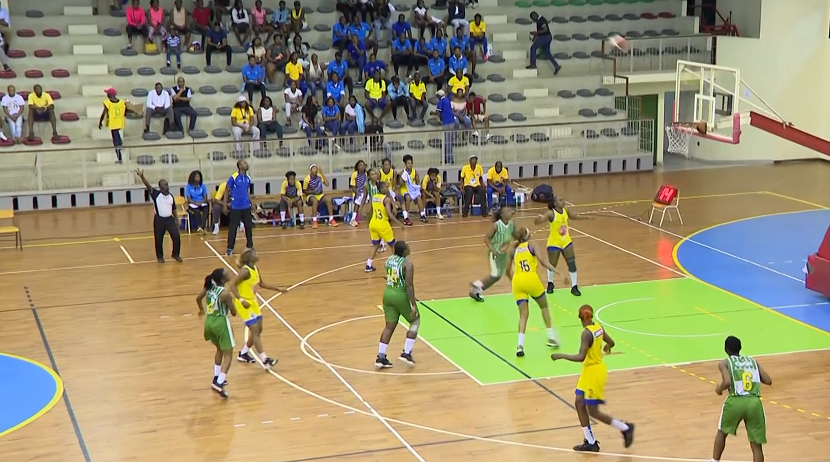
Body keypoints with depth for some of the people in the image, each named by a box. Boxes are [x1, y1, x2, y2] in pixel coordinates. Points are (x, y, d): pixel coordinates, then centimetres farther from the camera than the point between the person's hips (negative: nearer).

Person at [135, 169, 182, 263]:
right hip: (159, 220, -3)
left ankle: (176, 255, 17)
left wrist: (177, 220, 13)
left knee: (176, 237, -2)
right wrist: (142, 176, -38)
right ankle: (160, 257, 24)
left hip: (170, 219, 3)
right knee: (159, 239, 5)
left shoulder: (171, 196, 6)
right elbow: (148, 185, -22)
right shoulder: (156, 194, -8)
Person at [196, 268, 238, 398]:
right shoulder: (225, 293, -22)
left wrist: (202, 310, 33)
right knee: (228, 355, -1)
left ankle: (217, 378, 34)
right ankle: (219, 383, -15)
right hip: (221, 323, -8)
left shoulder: (209, 286, -3)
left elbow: (198, 298, 13)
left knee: (220, 350, 29)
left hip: (209, 322, 8)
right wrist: (233, 301, 7)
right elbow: (233, 313, -13)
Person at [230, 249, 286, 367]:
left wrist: (278, 289, 19)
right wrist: (241, 300, -33)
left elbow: (261, 284, 21)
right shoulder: (245, 271, -21)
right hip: (245, 305, -9)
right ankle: (265, 360, -10)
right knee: (255, 331, -10)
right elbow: (233, 285, -23)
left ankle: (243, 354, 31)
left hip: (253, 302, 9)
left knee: (258, 330, 16)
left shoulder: (255, 269, 5)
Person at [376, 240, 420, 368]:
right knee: (415, 321, 14)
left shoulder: (389, 260, 6)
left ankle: (380, 358, 7)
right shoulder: (407, 264, -17)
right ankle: (406, 353, 6)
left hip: (388, 293, 7)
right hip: (401, 295, -7)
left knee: (389, 326, 12)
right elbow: (409, 286, -21)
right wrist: (413, 305, -19)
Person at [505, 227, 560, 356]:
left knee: (523, 315, 4)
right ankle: (551, 337, 21)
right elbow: (542, 261, -5)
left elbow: (508, 271, 18)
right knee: (544, 307, 22)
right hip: (531, 279, -2)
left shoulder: (513, 248, 18)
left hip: (517, 281, 2)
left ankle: (520, 344, -14)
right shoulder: (531, 245, 9)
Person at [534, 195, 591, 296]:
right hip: (554, 243, -5)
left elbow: (573, 216, 22)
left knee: (572, 264, 3)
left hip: (566, 242, 5)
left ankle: (574, 287, 14)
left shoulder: (565, 211, -1)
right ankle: (550, 283, 35)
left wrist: (586, 217, 25)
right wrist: (541, 219, -54)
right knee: (552, 265, 8)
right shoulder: (551, 213, -20)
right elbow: (537, 221, -31)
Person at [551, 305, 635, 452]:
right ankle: (590, 442, 13)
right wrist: (607, 347, 38)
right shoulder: (598, 327, 0)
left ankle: (625, 428, 13)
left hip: (594, 372, -9)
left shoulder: (586, 333, -25)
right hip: (589, 370, 9)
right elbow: (611, 342, 14)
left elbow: (581, 357, -30)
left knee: (593, 411, 0)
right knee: (579, 404, 10)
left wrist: (561, 356, -20)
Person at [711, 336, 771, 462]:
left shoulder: (724, 363, 9)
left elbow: (727, 382, -9)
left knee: (722, 432, 28)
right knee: (756, 445, 7)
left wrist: (719, 389, 12)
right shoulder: (752, 360, 21)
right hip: (754, 403, 2)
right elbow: (768, 381, 15)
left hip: (736, 402, -2)